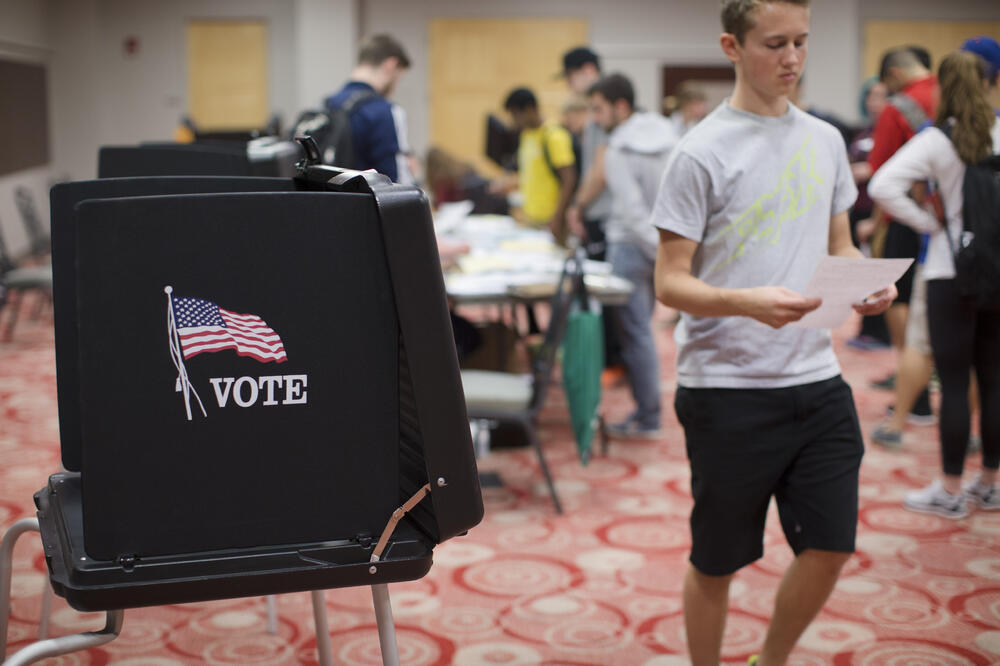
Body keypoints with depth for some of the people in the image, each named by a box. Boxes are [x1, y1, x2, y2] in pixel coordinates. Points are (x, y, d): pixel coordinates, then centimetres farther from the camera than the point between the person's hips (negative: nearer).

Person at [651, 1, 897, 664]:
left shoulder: (826, 141, 9)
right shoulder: (702, 154, -9)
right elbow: (670, 285, -9)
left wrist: (869, 283, -4)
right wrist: (748, 301, -27)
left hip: (816, 379, 5)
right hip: (728, 388, -5)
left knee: (830, 546, 9)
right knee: (717, 561, 8)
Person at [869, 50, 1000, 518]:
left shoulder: (935, 141, -10)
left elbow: (883, 186, -21)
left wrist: (931, 223, -9)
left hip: (950, 272, -4)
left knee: (954, 383, 1)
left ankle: (951, 491, 8)